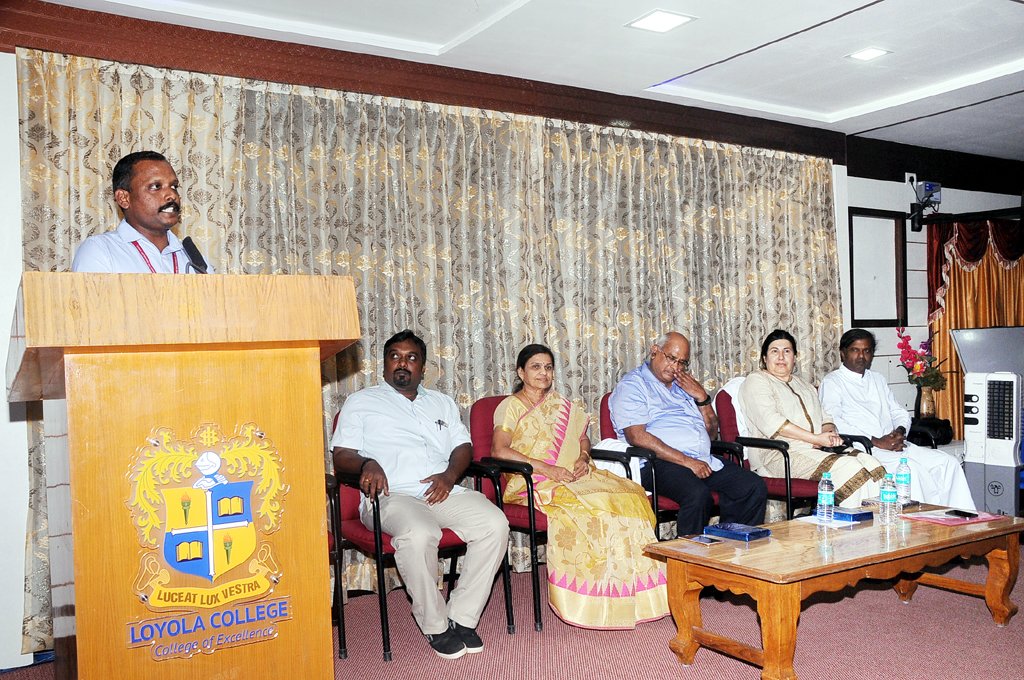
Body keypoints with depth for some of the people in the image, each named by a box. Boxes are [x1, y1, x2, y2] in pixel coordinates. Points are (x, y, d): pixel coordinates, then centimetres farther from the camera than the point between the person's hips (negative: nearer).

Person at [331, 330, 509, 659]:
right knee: (419, 534, -37)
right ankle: (435, 626, -16)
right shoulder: (361, 402, 16)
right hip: (391, 496, -4)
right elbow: (341, 455, 7)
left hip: (443, 491, 4)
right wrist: (367, 464, -17)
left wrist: (449, 474, -4)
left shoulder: (442, 402, 28)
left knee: (495, 523, -23)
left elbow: (463, 447, 19)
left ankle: (463, 616, -12)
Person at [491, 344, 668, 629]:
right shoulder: (510, 407, 4)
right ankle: (589, 596, -25)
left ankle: (633, 593, -19)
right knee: (584, 509, -36)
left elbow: (583, 438, 28)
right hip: (534, 484, -6)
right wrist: (545, 468, -17)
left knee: (629, 495, -21)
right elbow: (500, 450, -10)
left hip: (574, 476, 6)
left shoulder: (561, 405, 25)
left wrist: (583, 458, 3)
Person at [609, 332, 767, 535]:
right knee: (698, 495, -35)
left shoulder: (685, 385, 26)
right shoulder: (632, 385, 3)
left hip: (704, 460, 8)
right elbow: (637, 437, -12)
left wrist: (702, 397, 8)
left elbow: (712, 432, 25)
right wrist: (687, 461, -16)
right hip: (662, 464, -7)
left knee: (755, 487, -13)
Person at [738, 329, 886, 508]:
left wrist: (830, 433, 0)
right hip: (782, 453, -7)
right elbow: (771, 422, -11)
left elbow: (825, 417, 26)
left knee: (872, 465, -18)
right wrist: (816, 438, -14)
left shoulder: (803, 384, 29)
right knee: (848, 469, -28)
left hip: (820, 448, 7)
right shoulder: (756, 382, 4)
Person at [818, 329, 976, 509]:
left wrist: (900, 432, -1)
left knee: (947, 463, -10)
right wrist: (876, 441, -19)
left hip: (895, 445, 7)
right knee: (910, 467, -31)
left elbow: (900, 413, 25)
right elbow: (833, 423, -15)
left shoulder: (877, 379, 25)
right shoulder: (832, 382, 1)